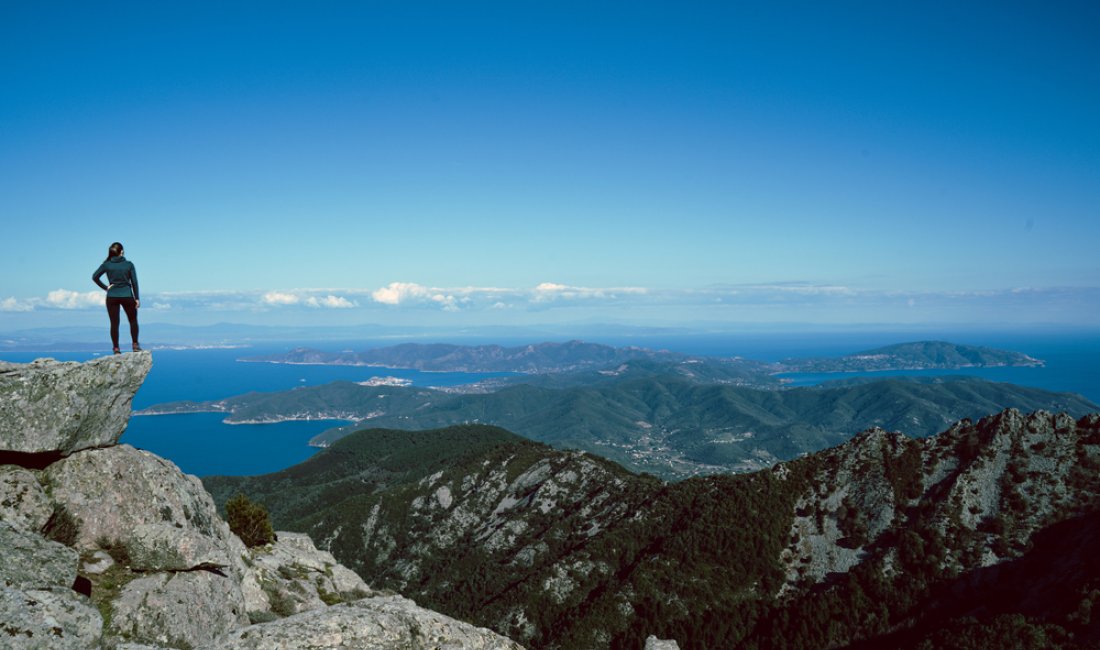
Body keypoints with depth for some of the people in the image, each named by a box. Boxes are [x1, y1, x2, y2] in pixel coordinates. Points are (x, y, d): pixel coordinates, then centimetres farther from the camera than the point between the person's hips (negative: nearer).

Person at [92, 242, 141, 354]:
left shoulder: (107, 264, 0)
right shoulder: (129, 264, -3)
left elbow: (95, 277, -7)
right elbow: (134, 282, -3)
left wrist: (105, 287, 1)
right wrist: (137, 298, 1)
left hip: (112, 297, 1)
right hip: (127, 296, -1)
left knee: (114, 323, 5)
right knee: (133, 320, 15)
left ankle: (116, 349, 4)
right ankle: (135, 345, 8)